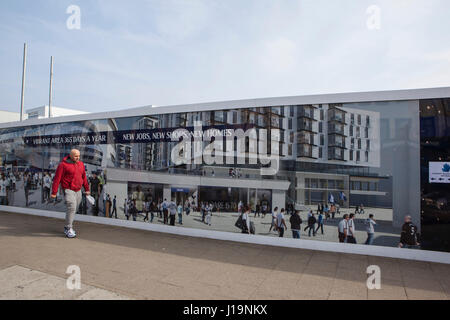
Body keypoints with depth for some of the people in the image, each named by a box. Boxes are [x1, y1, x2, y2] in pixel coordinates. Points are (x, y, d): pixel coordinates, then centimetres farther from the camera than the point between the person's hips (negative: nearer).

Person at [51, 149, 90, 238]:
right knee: (71, 208, -16)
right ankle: (68, 229, -6)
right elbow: (57, 179, -9)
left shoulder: (81, 164, 10)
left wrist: (87, 189, 21)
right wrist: (54, 192, -10)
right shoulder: (63, 165, -9)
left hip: (78, 191, 6)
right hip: (68, 190, -6)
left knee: (74, 209, 11)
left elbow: (84, 177, 19)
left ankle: (67, 228, 26)